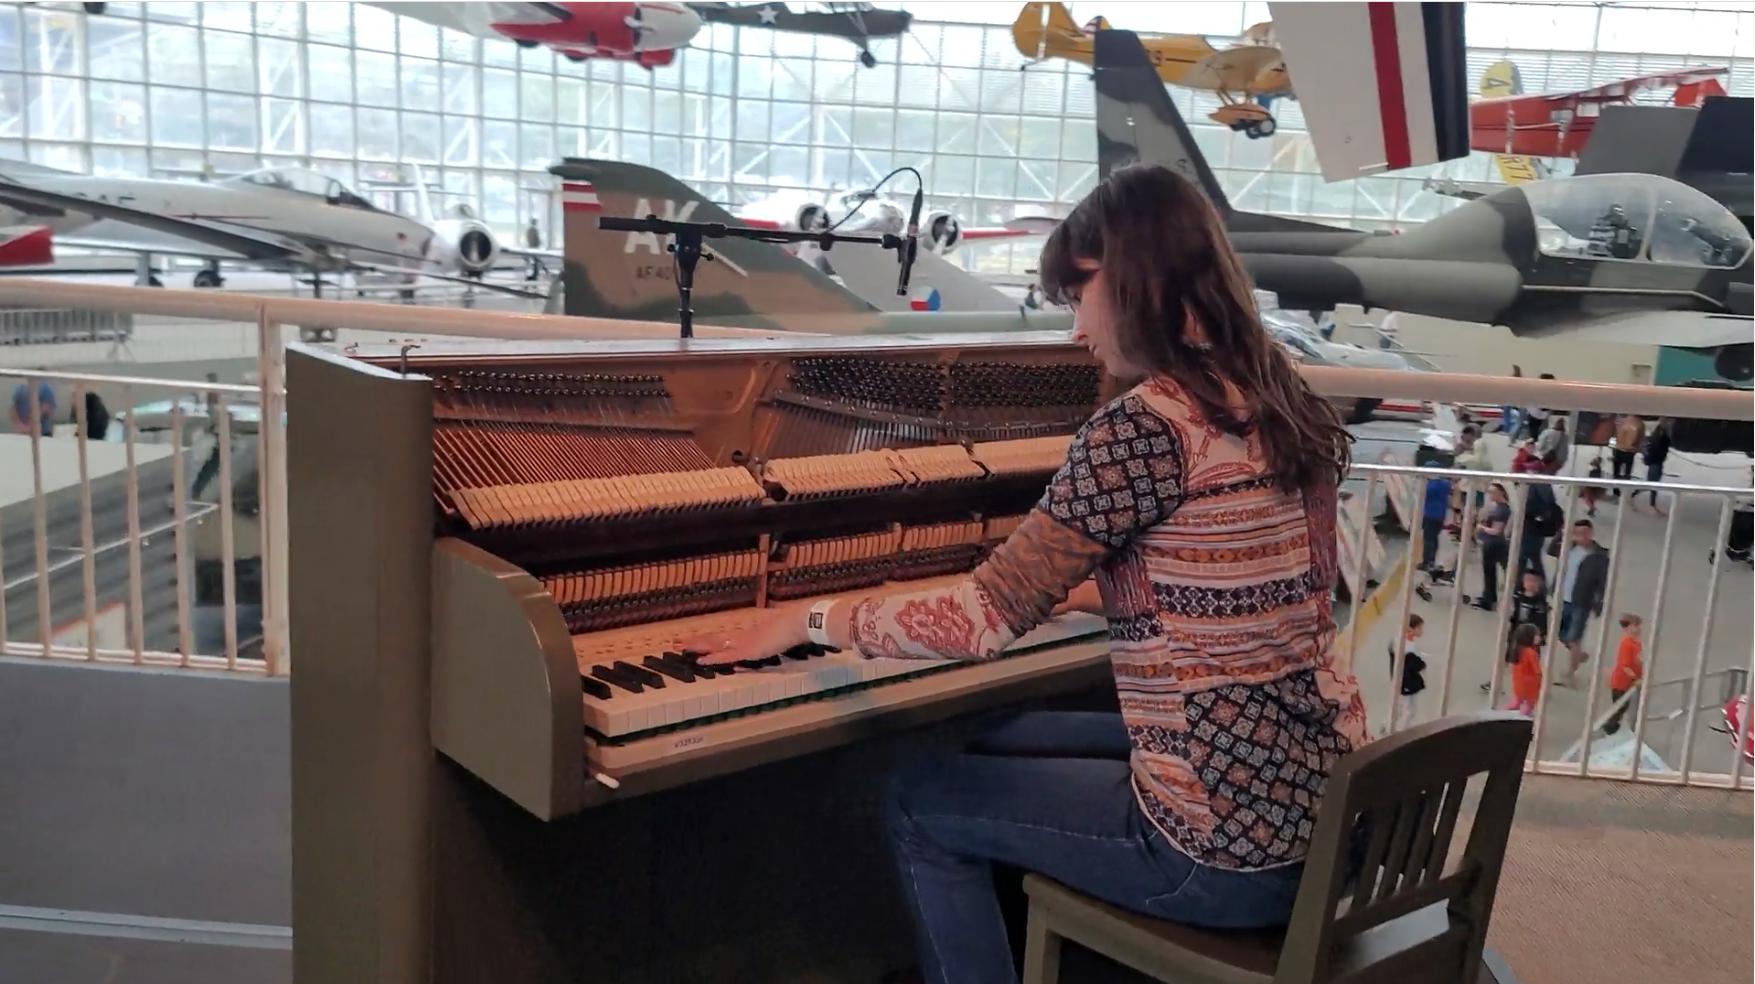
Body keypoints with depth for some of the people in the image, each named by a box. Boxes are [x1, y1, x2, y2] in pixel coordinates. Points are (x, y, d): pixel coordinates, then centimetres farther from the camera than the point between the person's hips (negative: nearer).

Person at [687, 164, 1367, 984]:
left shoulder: (1146, 424, -20)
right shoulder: (1289, 408, 6)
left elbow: (988, 617, -19)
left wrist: (809, 619, -5)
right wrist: (1077, 591, 30)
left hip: (1227, 848, -8)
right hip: (1323, 804, 8)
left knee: (920, 803, 10)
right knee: (999, 742, 23)